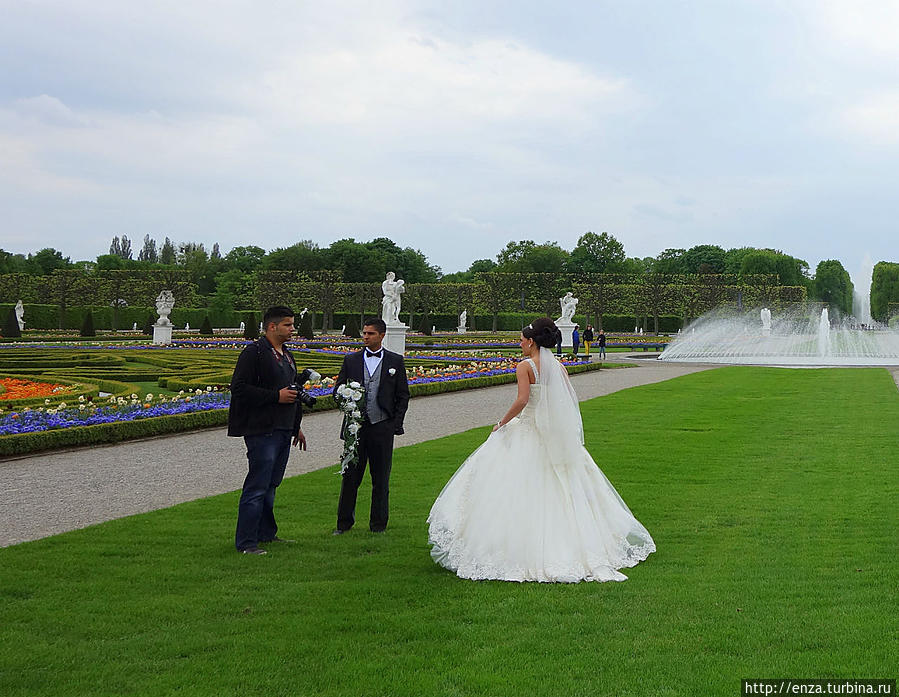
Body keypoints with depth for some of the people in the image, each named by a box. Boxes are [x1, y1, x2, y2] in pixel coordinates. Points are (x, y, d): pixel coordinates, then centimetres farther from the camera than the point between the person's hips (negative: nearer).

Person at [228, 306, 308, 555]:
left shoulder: (287, 356, 19)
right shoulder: (254, 352, -10)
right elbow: (239, 388, -17)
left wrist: (296, 427, 24)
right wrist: (276, 396, -18)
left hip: (283, 431, 9)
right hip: (262, 431, -9)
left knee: (270, 485, 15)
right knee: (257, 486, -8)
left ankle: (266, 533, 24)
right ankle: (245, 542, -4)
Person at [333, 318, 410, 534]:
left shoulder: (395, 361, 5)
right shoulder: (351, 360, 8)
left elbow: (403, 396, 7)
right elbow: (337, 390, 11)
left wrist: (396, 423, -1)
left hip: (382, 428, -1)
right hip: (356, 427, 1)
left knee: (381, 479, 6)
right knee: (350, 476, 3)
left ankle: (378, 524, 16)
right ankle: (344, 523, 14)